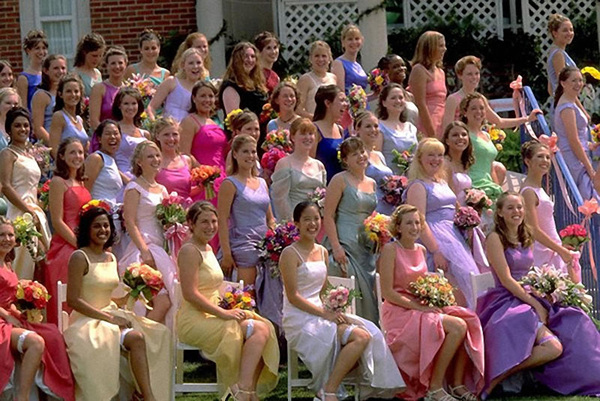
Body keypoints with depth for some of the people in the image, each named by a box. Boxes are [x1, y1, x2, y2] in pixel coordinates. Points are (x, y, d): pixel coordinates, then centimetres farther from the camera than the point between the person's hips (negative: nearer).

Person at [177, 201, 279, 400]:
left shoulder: (208, 249, 19)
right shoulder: (190, 251, -11)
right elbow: (190, 294, -18)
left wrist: (228, 309, 7)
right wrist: (223, 313, -18)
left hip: (211, 315, 9)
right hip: (194, 321, -9)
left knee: (264, 328, -9)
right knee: (257, 329, -20)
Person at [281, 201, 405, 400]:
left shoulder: (322, 252, 16)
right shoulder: (290, 254, -8)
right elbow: (293, 296, -13)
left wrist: (333, 310, 1)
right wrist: (325, 313, -16)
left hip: (321, 313, 8)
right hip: (300, 320, -8)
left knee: (370, 333, -14)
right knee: (360, 337, -24)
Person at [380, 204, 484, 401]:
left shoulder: (421, 250, 13)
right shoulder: (391, 249, -9)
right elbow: (387, 292, -14)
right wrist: (418, 306, -18)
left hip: (422, 309, 7)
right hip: (399, 313, -7)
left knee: (468, 321, -14)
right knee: (457, 327, -24)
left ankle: (457, 385, -10)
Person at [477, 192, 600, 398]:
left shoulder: (526, 239, 17)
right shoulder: (495, 238, -6)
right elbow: (506, 280, -13)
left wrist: (540, 301, 3)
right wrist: (535, 304, -16)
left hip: (528, 298, 8)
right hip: (506, 302, -8)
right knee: (553, 347, -27)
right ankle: (492, 381, -25)